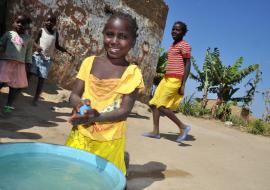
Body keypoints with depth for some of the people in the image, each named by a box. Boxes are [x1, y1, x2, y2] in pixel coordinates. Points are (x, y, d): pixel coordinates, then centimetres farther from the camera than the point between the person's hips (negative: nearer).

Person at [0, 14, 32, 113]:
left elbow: (28, 52, 12)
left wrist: (28, 64, 8)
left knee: (16, 86, 4)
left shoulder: (28, 38, 10)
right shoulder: (9, 34, 6)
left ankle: (9, 105, 17)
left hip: (19, 65, 2)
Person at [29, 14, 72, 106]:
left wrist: (67, 51, 8)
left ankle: (35, 99, 8)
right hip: (37, 56, -2)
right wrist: (37, 46, -23)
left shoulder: (56, 33, 9)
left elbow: (57, 46, 17)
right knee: (29, 73, -1)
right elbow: (35, 41, -1)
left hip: (48, 59, 2)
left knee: (42, 78, 1)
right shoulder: (41, 30, 1)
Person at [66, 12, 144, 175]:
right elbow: (74, 95, -1)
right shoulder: (89, 62, -1)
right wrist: (80, 104, -24)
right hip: (80, 136, 3)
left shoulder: (132, 73, -10)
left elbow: (125, 110, -14)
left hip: (108, 142, -2)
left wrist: (96, 117, -30)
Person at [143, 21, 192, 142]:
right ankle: (156, 132, 11)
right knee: (154, 104, 5)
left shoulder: (184, 45, -7)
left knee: (161, 106, -13)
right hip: (166, 78, 9)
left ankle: (183, 127, -1)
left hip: (175, 80, -9)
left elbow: (187, 65, -13)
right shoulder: (172, 46, 19)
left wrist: (183, 85, -19)